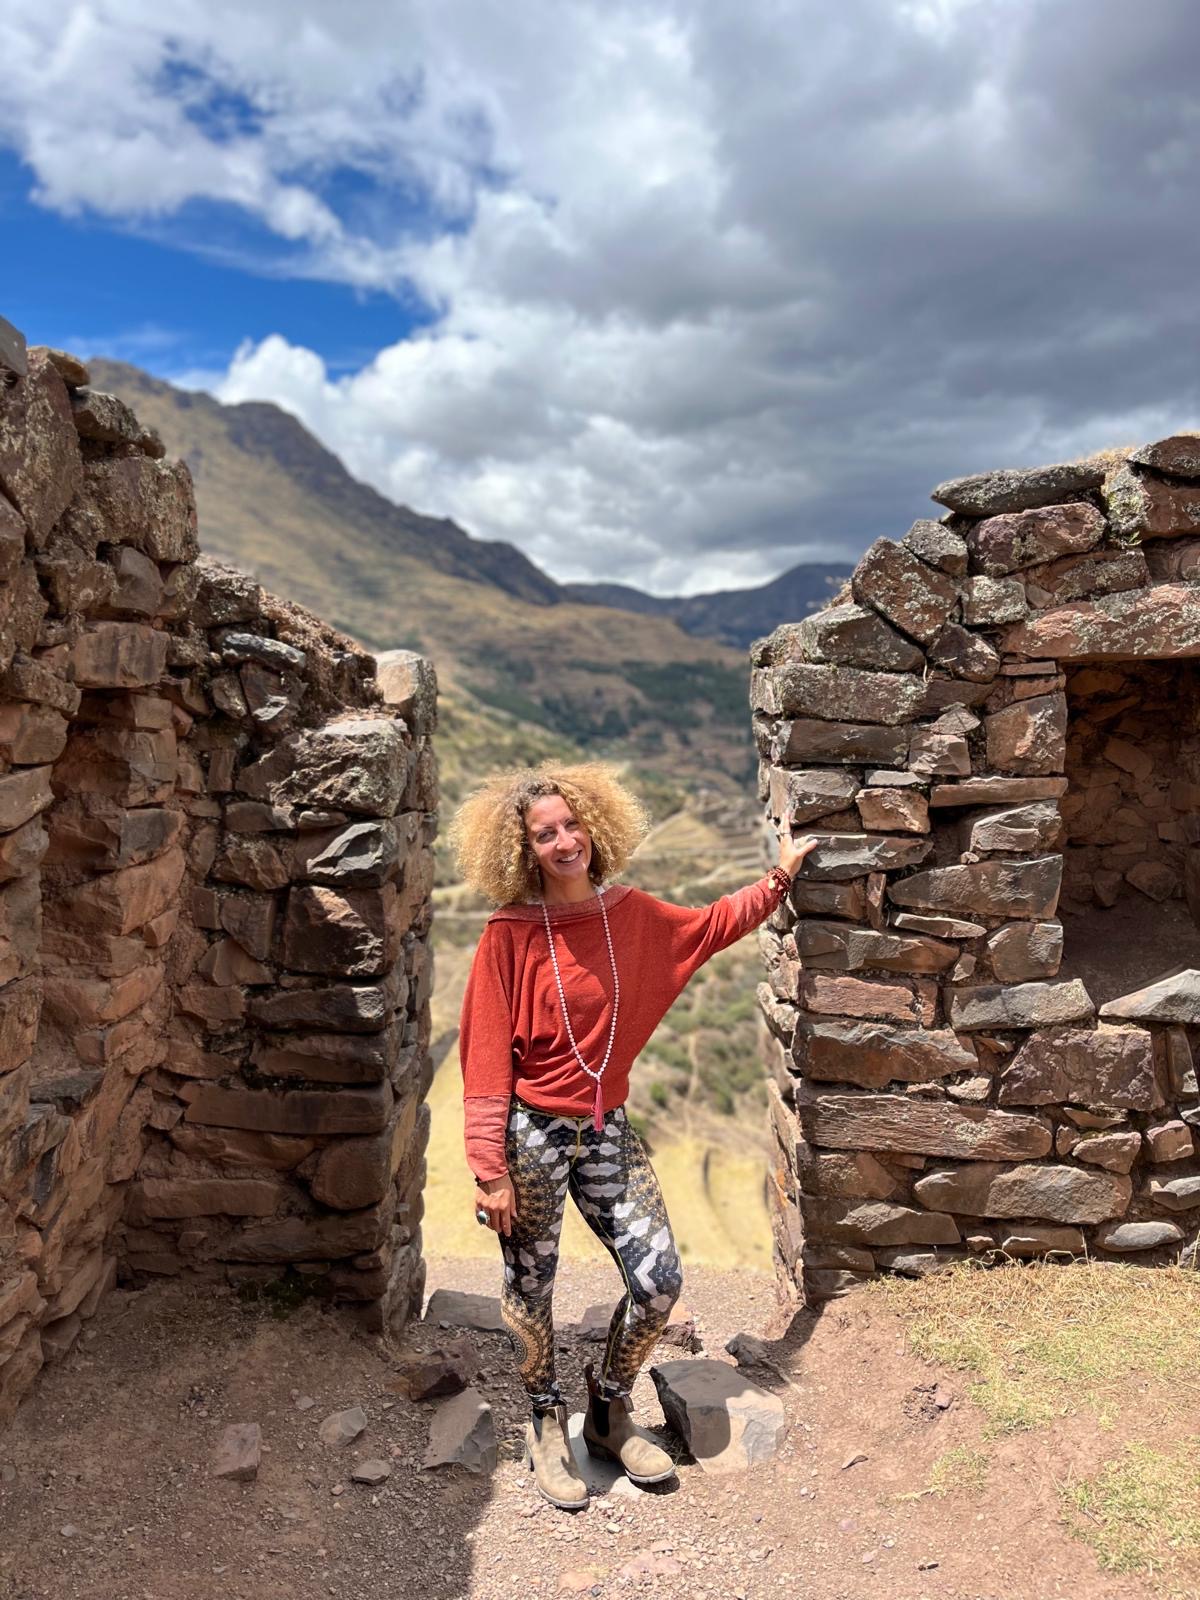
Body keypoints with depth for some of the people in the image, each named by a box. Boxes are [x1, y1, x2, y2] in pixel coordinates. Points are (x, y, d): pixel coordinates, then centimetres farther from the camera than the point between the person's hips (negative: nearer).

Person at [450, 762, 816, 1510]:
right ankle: (547, 1426, 38)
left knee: (660, 1284, 4)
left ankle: (609, 1412, 31)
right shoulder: (510, 933, -14)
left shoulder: (630, 914, 0)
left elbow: (711, 926, 19)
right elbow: (486, 1057, -13)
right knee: (530, 1291, 11)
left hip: (608, 1130, 5)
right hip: (533, 1135, -4)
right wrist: (490, 1170, -14)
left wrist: (780, 876, 21)